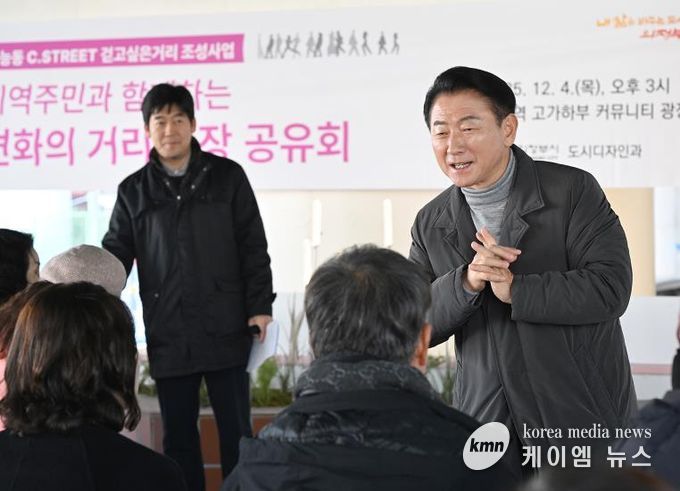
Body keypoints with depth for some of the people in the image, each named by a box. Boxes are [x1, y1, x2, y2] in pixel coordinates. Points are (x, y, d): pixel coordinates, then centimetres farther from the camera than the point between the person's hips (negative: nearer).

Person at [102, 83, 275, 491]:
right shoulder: (134, 191, 8)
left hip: (226, 331, -2)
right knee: (178, 436, 9)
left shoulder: (227, 176, 4)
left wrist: (260, 307, -5)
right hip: (167, 337, 2)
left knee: (236, 432, 5)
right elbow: (114, 258, 8)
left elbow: (253, 248, 3)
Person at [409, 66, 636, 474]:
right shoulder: (430, 224, 4)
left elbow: (611, 287, -16)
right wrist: (465, 283, -19)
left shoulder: (573, 191, -8)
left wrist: (516, 289, -21)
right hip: (486, 423, 3)